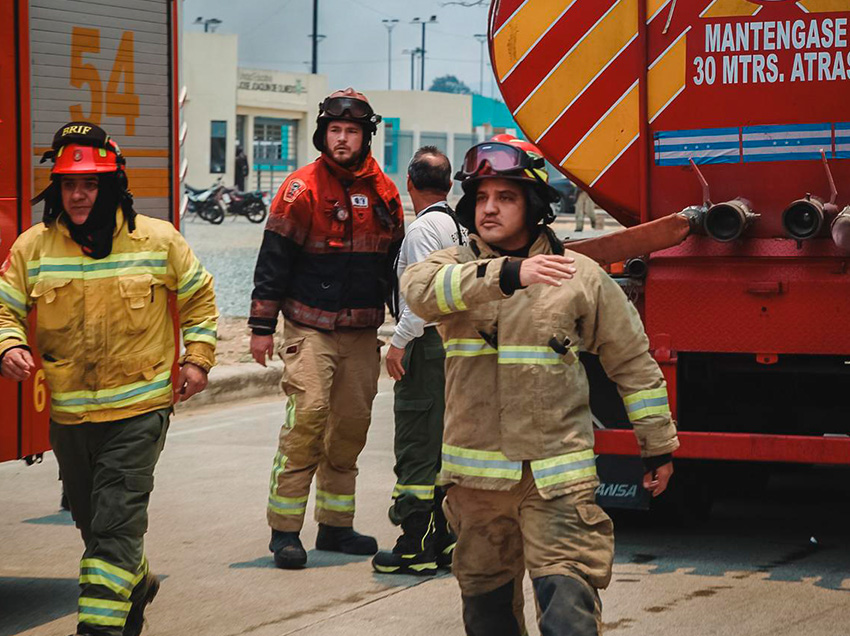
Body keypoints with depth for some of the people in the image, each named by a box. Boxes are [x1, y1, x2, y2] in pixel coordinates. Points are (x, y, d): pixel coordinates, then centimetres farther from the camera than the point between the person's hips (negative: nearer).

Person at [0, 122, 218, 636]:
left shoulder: (158, 241, -2)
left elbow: (199, 297, 11)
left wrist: (198, 359, 5)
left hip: (139, 410, -3)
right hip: (68, 415, 3)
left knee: (117, 525, -12)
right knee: (92, 523, 19)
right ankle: (137, 586, 45)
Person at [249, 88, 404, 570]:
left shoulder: (383, 191, 10)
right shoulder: (303, 187, -5)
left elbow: (396, 258, 21)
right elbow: (274, 258, -6)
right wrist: (262, 325, -9)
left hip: (363, 331, 5)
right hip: (311, 326, -5)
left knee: (352, 425, 8)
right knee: (307, 413, -16)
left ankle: (336, 526, 19)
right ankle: (285, 529, -11)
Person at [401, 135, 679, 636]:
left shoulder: (581, 275, 2)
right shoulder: (454, 266, 5)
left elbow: (633, 362, 8)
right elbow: (420, 290, -21)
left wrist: (658, 445, 9)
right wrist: (506, 274, -34)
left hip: (556, 478, -3)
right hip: (476, 474, 3)